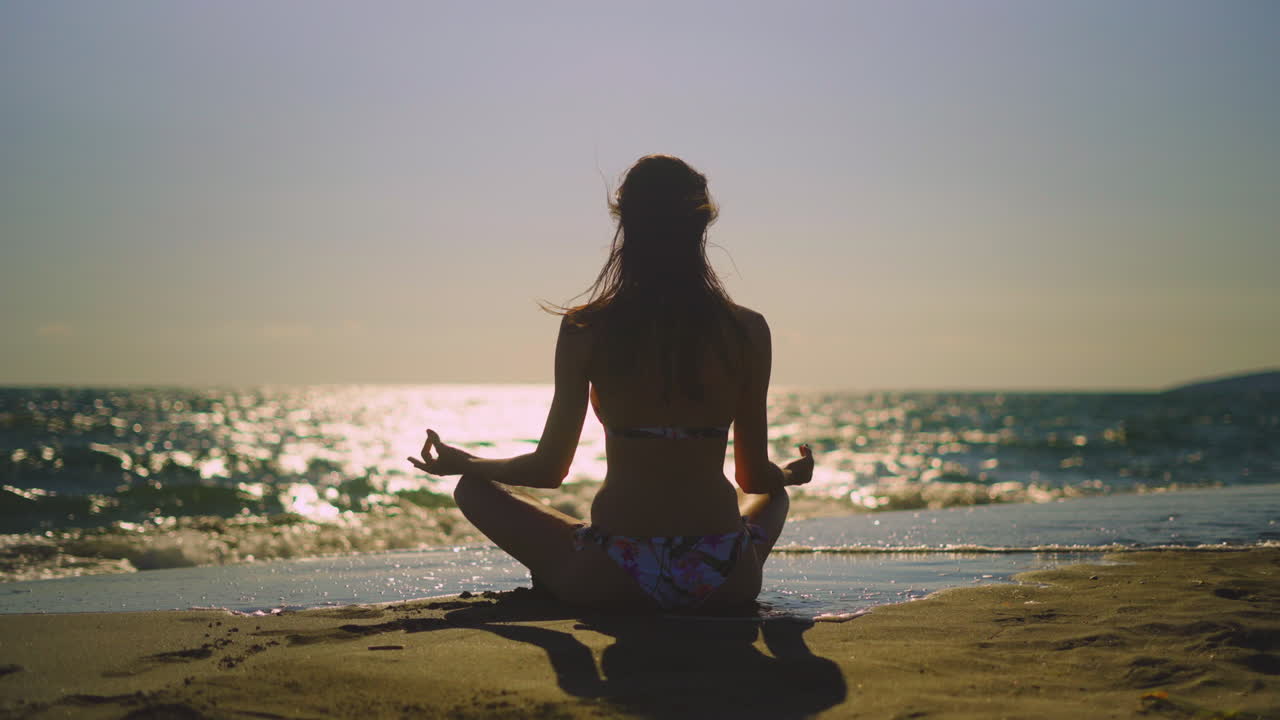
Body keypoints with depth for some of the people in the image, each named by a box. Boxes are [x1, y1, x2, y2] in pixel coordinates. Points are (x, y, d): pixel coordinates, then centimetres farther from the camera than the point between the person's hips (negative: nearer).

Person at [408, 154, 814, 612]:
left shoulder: (585, 329, -6)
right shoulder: (746, 331, -2)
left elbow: (549, 470, 1)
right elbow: (755, 477, 5)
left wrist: (460, 463, 21)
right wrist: (790, 474, 30)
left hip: (611, 585, -1)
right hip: (723, 586, 1)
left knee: (474, 489, 19)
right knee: (774, 495, 36)